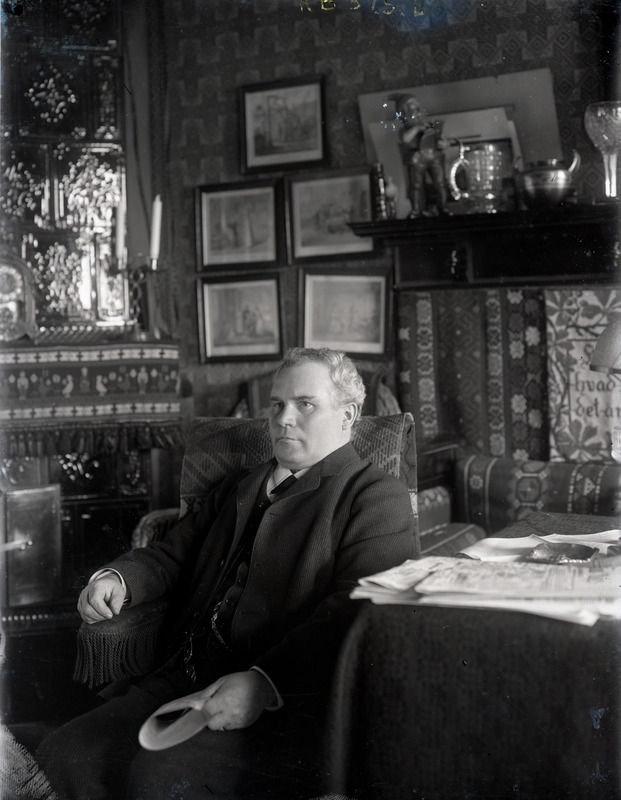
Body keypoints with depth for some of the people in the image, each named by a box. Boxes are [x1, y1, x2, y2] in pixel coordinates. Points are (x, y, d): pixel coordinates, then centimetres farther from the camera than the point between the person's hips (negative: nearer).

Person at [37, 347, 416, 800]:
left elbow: (355, 610, -14)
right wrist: (119, 578, 1)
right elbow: (173, 554, 25)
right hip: (186, 681, 6)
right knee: (61, 755, -13)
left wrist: (263, 684, -25)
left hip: (289, 705, -6)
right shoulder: (240, 487, 25)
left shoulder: (378, 496, 0)